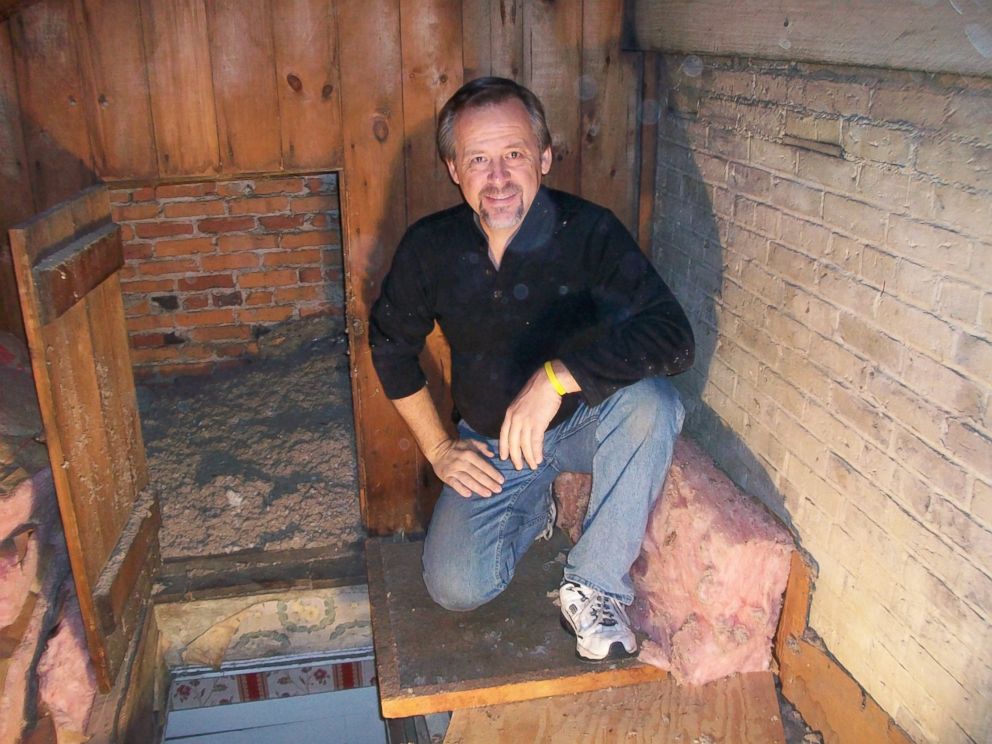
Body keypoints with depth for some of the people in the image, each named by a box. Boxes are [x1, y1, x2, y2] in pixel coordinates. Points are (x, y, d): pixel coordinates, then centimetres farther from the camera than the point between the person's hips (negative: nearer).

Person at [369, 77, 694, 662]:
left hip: (582, 423, -1)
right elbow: (392, 346, 6)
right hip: (489, 444, 2)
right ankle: (534, 507, 20)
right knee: (457, 588, -14)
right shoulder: (430, 248, -11)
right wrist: (438, 447, 1)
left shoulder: (589, 232, -20)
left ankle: (595, 586, -15)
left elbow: (673, 336, -32)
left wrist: (556, 377, -43)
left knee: (651, 401, -34)